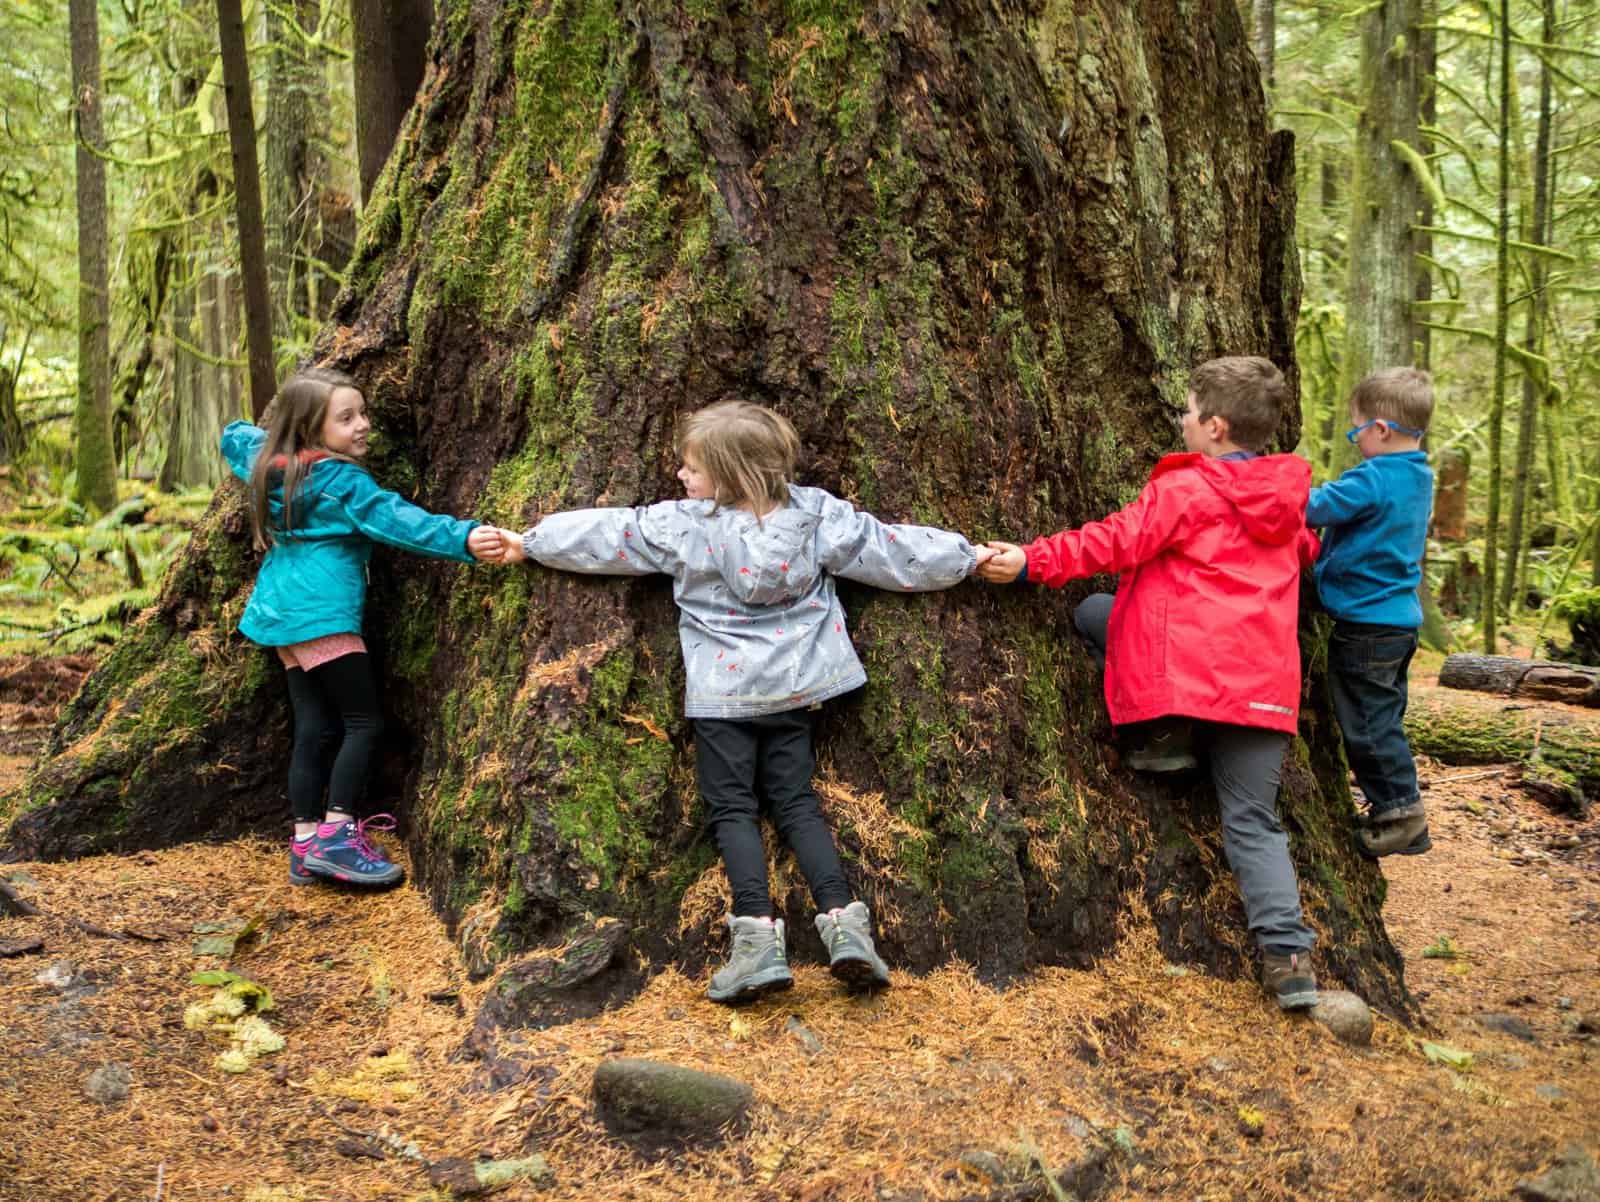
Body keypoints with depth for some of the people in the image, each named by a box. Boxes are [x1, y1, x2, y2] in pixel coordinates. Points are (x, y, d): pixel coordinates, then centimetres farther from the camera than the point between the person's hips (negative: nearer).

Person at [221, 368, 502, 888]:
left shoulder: (268, 464, 12)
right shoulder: (341, 481, -13)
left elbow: (234, 436, 32)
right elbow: (397, 519, -26)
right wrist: (463, 538, -36)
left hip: (281, 611, 9)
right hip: (321, 613, -9)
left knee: (315, 727, 9)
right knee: (364, 721, -6)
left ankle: (305, 844, 9)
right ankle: (336, 836, -11)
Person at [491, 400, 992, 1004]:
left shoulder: (682, 526, -10)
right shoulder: (817, 515, -3)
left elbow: (605, 533, -1)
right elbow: (890, 547, 3)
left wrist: (530, 542, 13)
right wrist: (966, 554, 16)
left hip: (723, 693, -3)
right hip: (792, 688, 3)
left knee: (732, 808, 3)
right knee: (797, 803, 9)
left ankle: (758, 937, -11)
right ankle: (844, 923, -6)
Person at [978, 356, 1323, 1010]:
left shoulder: (1183, 489, -4)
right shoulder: (1287, 498, 16)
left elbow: (1115, 542, -9)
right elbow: (1306, 548, 34)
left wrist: (1031, 561, -5)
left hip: (1185, 664, -6)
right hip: (1264, 680, 6)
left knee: (1092, 611, 18)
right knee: (1253, 821, 8)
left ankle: (1166, 737, 12)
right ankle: (1288, 956, -6)